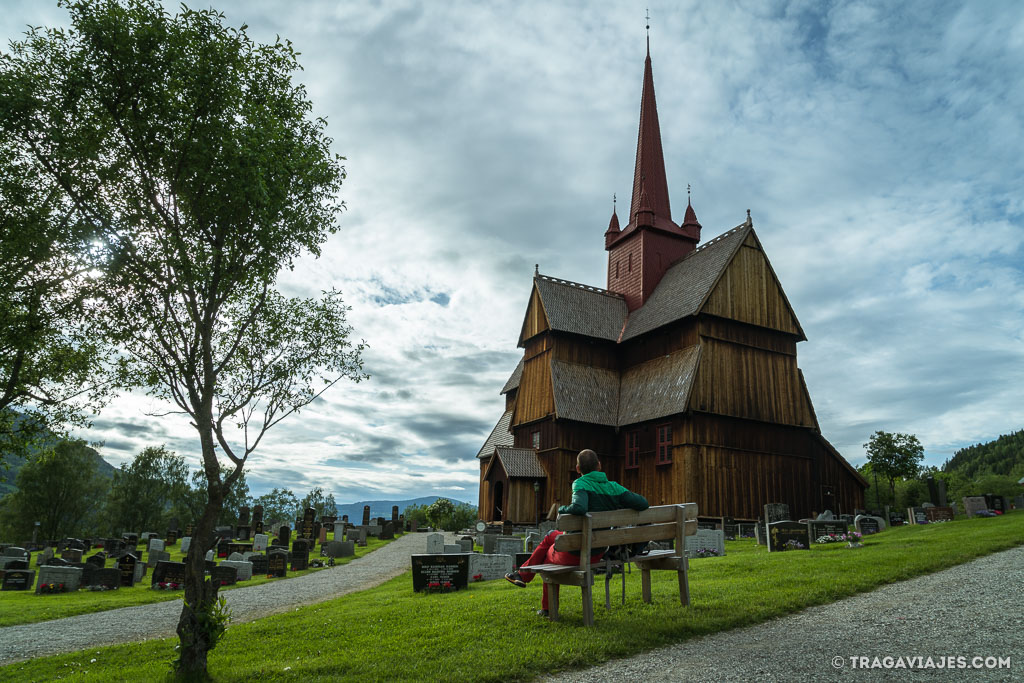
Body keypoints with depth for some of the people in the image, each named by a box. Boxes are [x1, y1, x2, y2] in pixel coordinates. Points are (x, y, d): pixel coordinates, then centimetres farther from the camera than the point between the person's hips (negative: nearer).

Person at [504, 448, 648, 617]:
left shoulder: (581, 484, -20)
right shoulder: (614, 487, -4)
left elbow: (579, 508, -39)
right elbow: (643, 503, -9)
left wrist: (562, 509, -18)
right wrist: (618, 505, 8)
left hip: (575, 552, -6)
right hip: (599, 552, 6)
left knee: (548, 559, 29)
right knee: (551, 536, 28)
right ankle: (523, 574, 36)